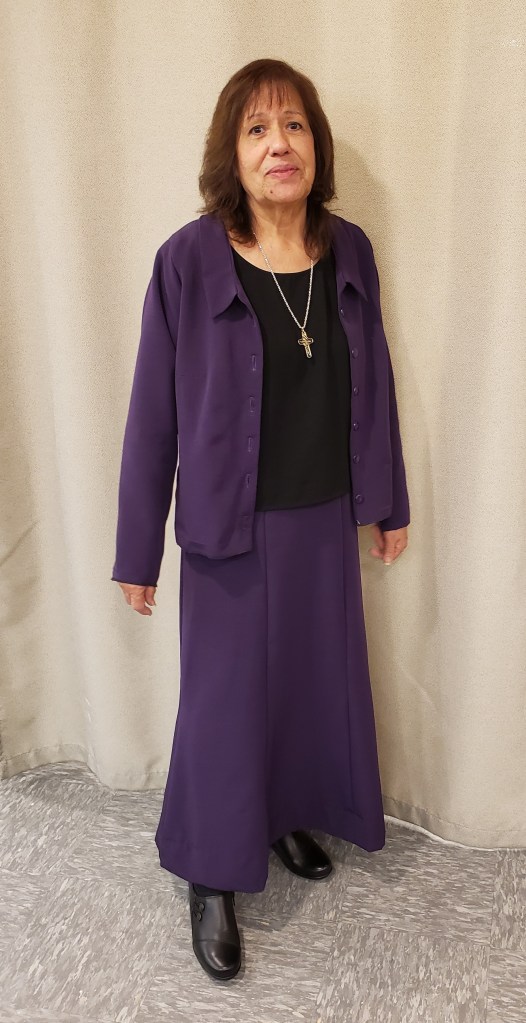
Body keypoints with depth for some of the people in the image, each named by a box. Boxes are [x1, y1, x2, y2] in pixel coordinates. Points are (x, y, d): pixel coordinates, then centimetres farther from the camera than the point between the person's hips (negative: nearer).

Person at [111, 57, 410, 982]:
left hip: (328, 521, 5)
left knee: (321, 676, 19)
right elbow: (154, 409, -10)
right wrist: (138, 548, -6)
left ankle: (291, 816, 48)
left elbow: (372, 385, 8)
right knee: (227, 696, 8)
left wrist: (388, 501, 12)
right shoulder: (189, 260, -14)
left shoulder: (349, 252, -1)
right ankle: (211, 880, 31)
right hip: (235, 528, -4)